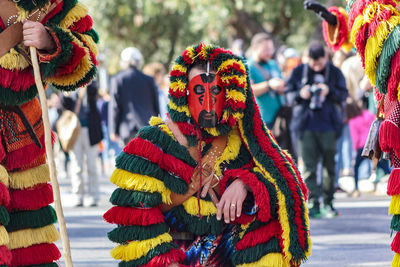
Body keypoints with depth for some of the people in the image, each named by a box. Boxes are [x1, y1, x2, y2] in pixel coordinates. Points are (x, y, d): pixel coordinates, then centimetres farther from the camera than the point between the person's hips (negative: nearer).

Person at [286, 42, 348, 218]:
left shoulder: (334, 72, 5)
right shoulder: (299, 72, 6)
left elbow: (343, 95, 4)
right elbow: (289, 94, 8)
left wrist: (329, 91, -15)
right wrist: (300, 94, -13)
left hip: (328, 126, 0)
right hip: (306, 125, 0)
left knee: (330, 166, 3)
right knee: (309, 167, -6)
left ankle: (328, 202, 14)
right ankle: (313, 203, -5)